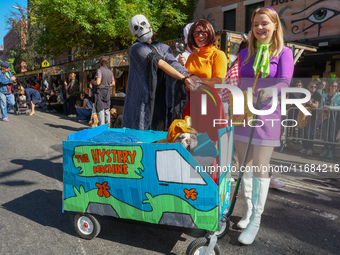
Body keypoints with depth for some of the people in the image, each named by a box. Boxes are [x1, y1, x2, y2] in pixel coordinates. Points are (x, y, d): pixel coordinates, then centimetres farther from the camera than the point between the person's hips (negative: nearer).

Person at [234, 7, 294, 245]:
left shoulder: (283, 52, 2)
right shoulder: (245, 53, 12)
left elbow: (284, 82, -12)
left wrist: (268, 91, -32)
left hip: (267, 115, -3)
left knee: (261, 168, -1)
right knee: (245, 166, 8)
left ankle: (256, 220, 9)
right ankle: (249, 210, 24)